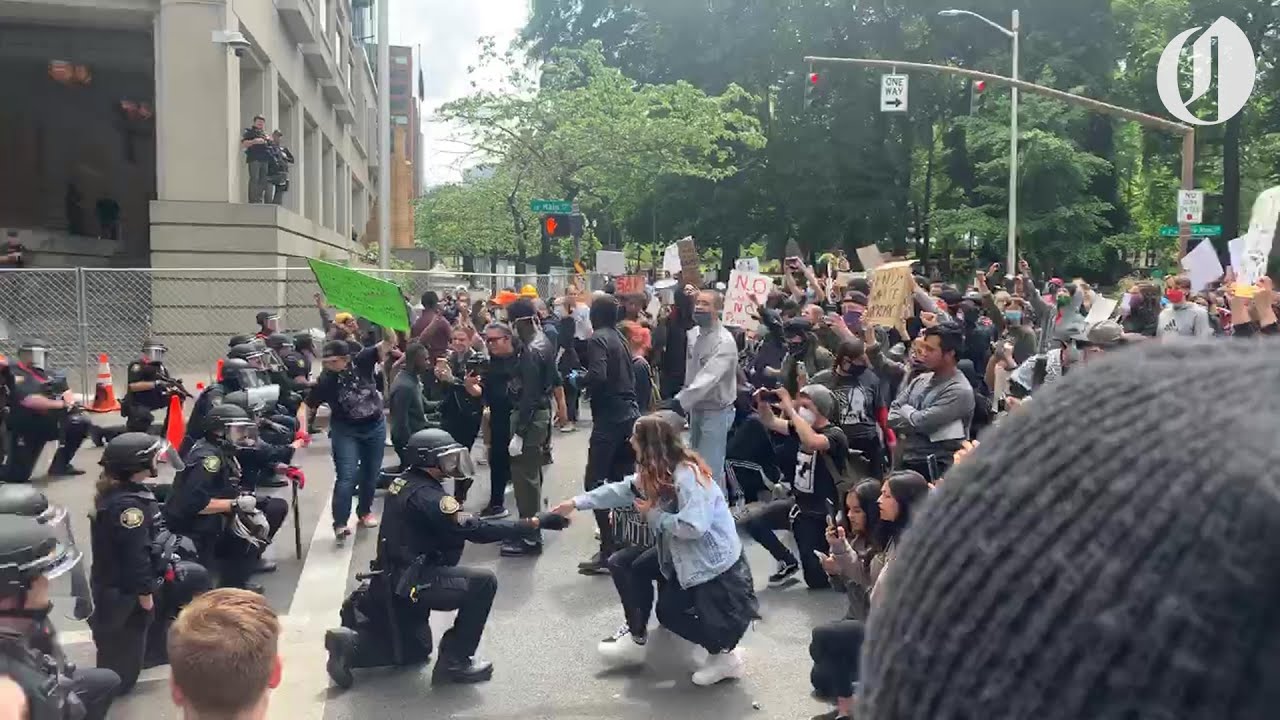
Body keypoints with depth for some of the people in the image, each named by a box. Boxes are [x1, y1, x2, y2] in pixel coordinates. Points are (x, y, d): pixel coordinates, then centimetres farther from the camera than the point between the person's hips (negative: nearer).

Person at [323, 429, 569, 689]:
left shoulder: (403, 482, 5)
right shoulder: (427, 496, -22)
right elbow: (476, 530, -25)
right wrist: (535, 523, -24)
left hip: (394, 580, 10)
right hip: (408, 583, -10)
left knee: (415, 649, 28)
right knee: (483, 582, -18)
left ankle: (350, 644, 14)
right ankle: (455, 661, -9)